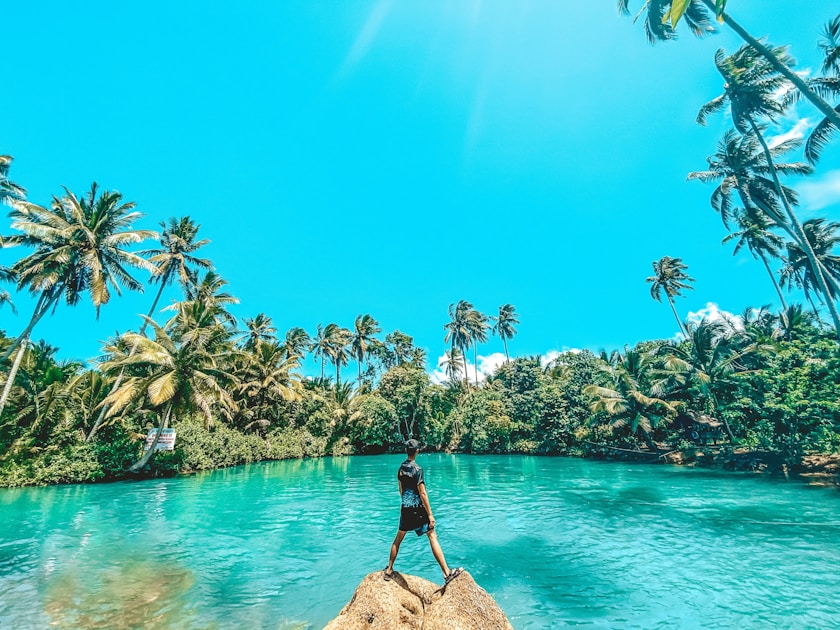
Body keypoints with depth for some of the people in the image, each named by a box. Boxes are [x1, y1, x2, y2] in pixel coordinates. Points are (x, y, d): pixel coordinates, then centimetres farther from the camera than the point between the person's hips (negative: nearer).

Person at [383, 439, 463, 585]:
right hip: (418, 510, -6)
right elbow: (422, 493, -19)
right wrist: (430, 515, -14)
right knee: (432, 536, -1)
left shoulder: (401, 468, 2)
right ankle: (447, 573, 0)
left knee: (398, 538, 20)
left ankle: (389, 570, 31)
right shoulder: (417, 469, -19)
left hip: (405, 509, 7)